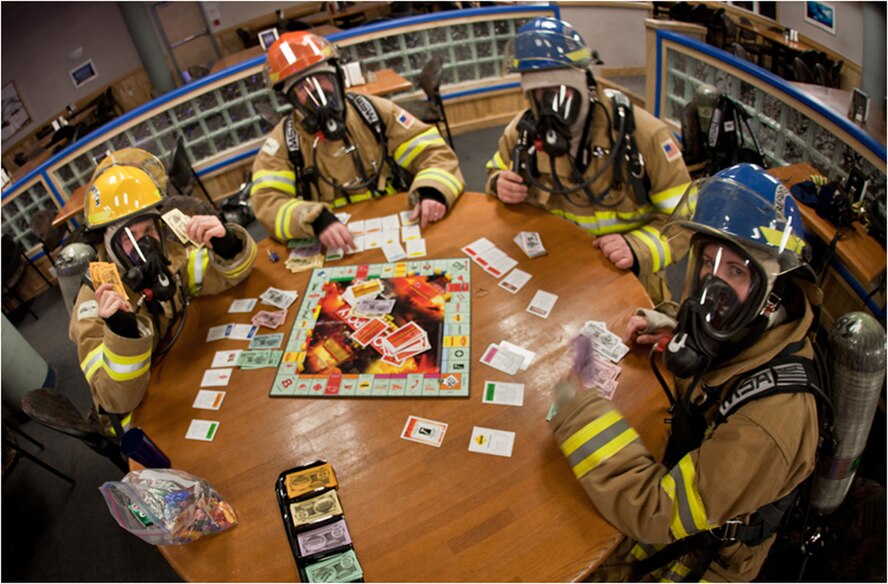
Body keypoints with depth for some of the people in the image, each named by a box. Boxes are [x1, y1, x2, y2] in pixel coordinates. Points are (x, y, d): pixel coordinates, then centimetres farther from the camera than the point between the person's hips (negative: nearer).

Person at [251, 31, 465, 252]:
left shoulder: (374, 111, 8)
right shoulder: (282, 142, 5)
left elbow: (435, 153, 8)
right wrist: (316, 220, -26)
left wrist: (432, 192, -15)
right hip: (338, 249, -1)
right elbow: (267, 202, -6)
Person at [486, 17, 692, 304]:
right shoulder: (522, 132, -5)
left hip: (627, 276, -2)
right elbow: (496, 173, 16)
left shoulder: (639, 131, -16)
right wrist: (501, 186, -9)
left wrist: (638, 248, -29)